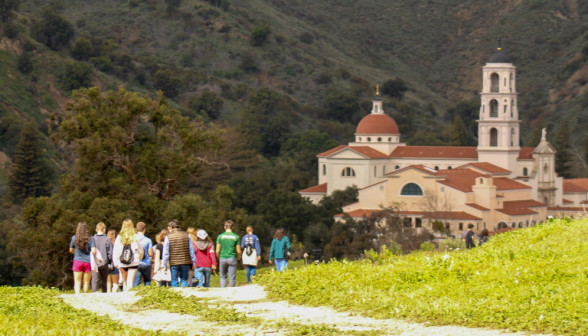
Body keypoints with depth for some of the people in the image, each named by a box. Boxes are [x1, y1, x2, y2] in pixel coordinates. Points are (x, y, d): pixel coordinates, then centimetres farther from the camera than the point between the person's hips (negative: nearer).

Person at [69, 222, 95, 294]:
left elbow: (71, 250, 8)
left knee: (77, 282, 0)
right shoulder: (91, 239, -6)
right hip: (88, 262, 0)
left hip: (77, 261, 0)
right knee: (86, 282, 11)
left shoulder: (74, 238, -3)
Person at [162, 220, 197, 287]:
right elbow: (191, 250, 5)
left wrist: (164, 265, 4)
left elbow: (166, 253, -2)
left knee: (174, 282, 5)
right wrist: (194, 262, 12)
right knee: (184, 280, 12)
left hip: (173, 263, -2)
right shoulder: (187, 235, 3)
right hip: (185, 262, 2)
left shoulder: (168, 237, -3)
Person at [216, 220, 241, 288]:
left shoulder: (220, 236, -3)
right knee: (232, 278, 5)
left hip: (222, 259, 1)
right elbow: (238, 251, -3)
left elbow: (217, 251, -4)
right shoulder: (236, 237, -3)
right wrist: (238, 257, 17)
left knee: (223, 277, 15)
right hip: (232, 259, -1)